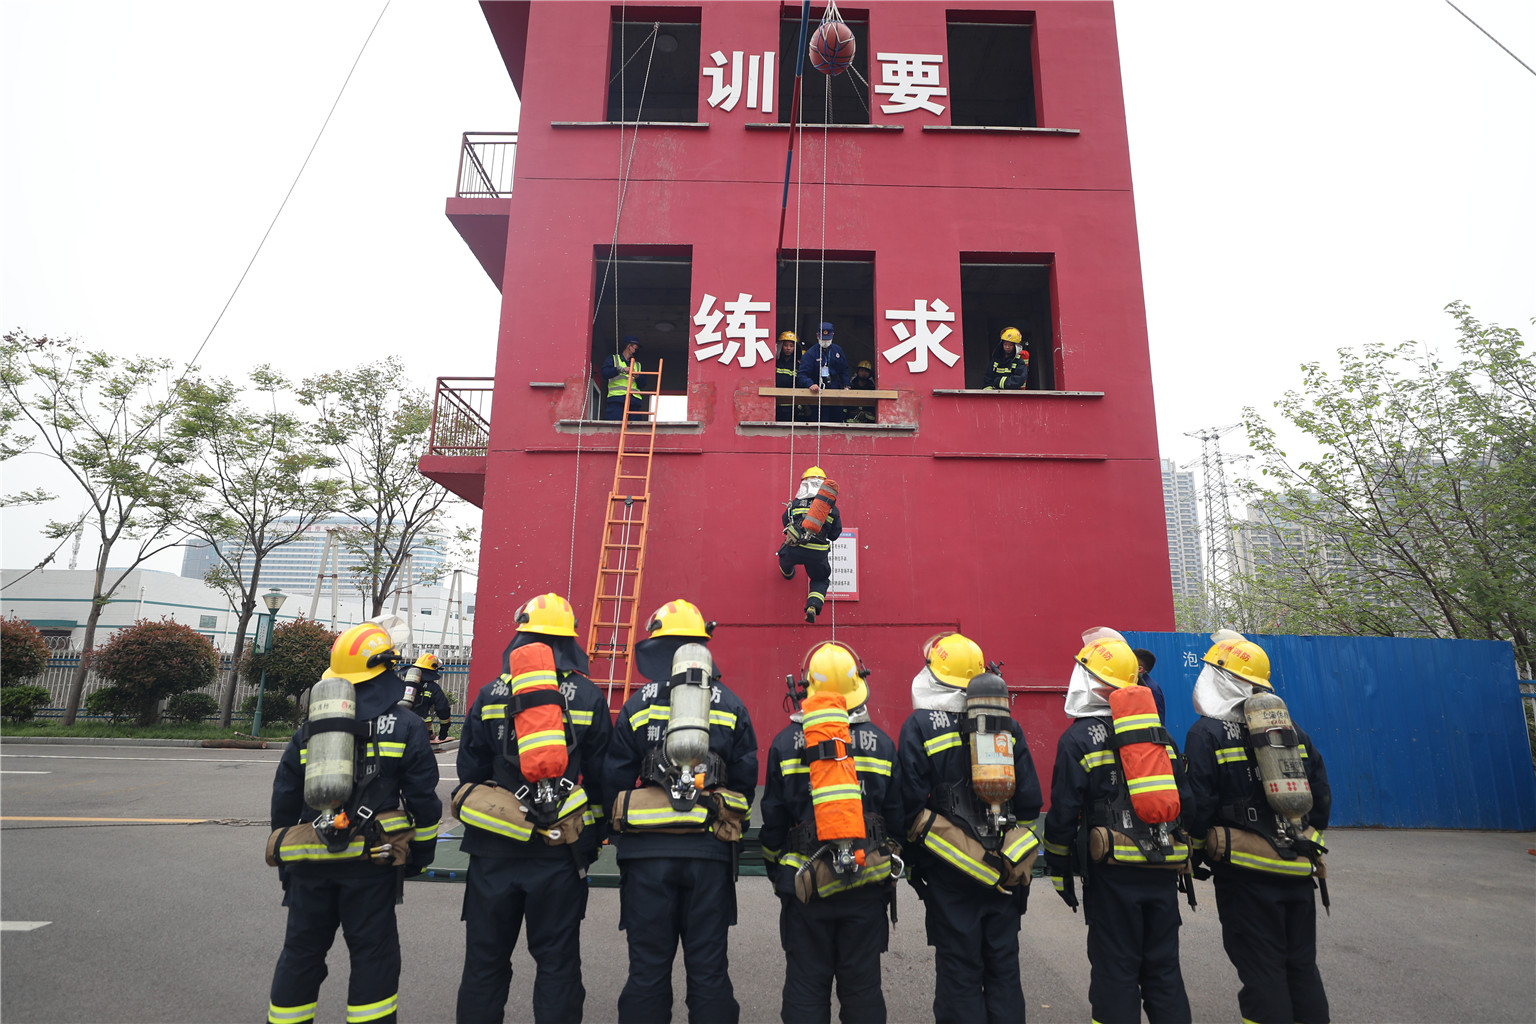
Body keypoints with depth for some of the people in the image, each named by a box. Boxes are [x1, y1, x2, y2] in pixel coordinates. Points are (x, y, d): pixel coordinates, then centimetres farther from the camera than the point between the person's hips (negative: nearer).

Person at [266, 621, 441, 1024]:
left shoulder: (309, 731, 8)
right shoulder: (406, 727, -5)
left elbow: (284, 799, 13)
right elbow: (423, 799, -6)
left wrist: (285, 861, 24)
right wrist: (421, 854, 7)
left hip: (310, 862, 4)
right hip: (371, 862, -4)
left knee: (302, 951, 19)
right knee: (372, 952, 6)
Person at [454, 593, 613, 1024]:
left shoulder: (490, 695, -1)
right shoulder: (589, 698, -3)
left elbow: (469, 773, 4)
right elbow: (600, 779, -1)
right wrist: (592, 843, 9)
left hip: (493, 848, 1)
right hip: (560, 854, -1)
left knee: (486, 958, 16)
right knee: (557, 960, 9)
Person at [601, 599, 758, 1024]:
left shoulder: (637, 706, -2)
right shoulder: (731, 706, 2)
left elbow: (613, 781, 1)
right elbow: (746, 781, 6)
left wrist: (620, 832, 16)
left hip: (648, 850, -1)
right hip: (711, 853, 1)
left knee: (648, 967, 11)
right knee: (709, 969, 12)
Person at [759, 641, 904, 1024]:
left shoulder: (786, 742, -4)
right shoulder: (881, 742, -1)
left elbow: (773, 819, 0)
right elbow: (896, 816, 5)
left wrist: (777, 872, 13)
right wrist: (890, 874, 17)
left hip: (805, 884, -1)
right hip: (866, 887, 1)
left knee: (806, 985, 11)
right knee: (862, 985, 13)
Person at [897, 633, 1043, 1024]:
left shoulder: (920, 726, -10)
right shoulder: (1007, 724, 2)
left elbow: (911, 805, -11)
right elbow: (1028, 800, 4)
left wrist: (913, 861, 1)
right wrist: (1022, 860, 13)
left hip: (950, 870, -4)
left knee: (959, 970, 7)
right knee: (1003, 967, 16)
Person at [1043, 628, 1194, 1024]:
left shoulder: (1078, 738, -7)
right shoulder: (1158, 731, 9)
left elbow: (1064, 813, -8)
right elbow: (1183, 800, 13)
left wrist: (1060, 871, 2)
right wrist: (1182, 859, 21)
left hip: (1113, 872, -5)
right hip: (1164, 870, 5)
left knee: (1115, 970, 5)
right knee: (1164, 968, 15)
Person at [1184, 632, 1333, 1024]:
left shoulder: (1207, 734, -13)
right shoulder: (1292, 730, 6)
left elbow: (1198, 805, -15)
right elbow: (1321, 796, 10)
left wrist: (1194, 852, 0)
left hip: (1244, 873, -6)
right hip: (1297, 871, 6)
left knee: (1262, 972, 4)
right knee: (1302, 965, 18)